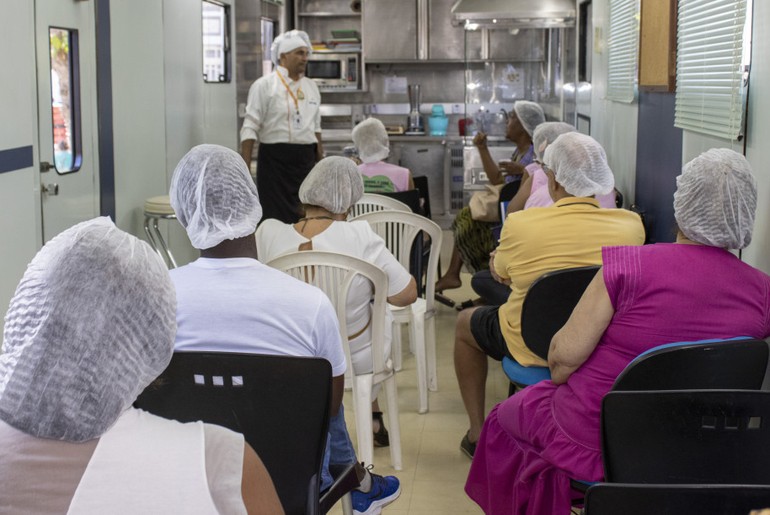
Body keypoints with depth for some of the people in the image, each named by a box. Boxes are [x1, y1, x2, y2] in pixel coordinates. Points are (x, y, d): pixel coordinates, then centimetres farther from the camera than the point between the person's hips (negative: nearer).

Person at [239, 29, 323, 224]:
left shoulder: (311, 87, 13)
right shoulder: (264, 85, -3)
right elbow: (250, 128, -7)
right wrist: (244, 169, -13)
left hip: (306, 160, 5)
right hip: (275, 161, -5)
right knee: (278, 220, -5)